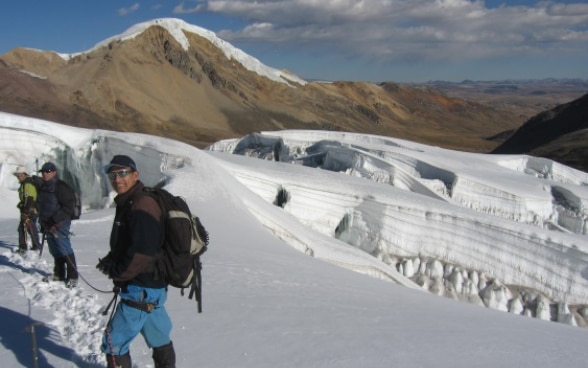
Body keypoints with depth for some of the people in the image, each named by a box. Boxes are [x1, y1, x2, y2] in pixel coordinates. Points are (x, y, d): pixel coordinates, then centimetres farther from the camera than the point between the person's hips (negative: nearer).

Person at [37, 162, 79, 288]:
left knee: (65, 251, -8)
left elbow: (69, 205, -17)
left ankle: (72, 277, -3)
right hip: (48, 225, 8)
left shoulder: (61, 187, -12)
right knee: (55, 251, 14)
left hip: (59, 225, -8)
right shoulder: (43, 188, 15)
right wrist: (43, 224, 19)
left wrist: (55, 221, -19)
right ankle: (59, 274, 25)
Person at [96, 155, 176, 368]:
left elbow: (142, 252, -26)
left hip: (141, 289, -10)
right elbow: (124, 244, 20)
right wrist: (110, 262, 3)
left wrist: (117, 272, -12)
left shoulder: (142, 205, -19)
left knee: (114, 341, -3)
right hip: (153, 286, 10)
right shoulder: (128, 203, 13)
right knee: (159, 339, 22)